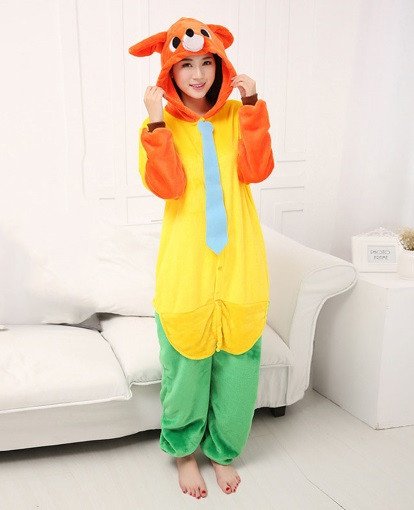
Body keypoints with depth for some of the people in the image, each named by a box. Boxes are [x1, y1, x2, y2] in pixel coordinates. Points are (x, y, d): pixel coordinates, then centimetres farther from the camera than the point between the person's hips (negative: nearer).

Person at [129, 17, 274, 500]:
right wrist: (156, 123, -18)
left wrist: (252, 106, -11)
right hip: (187, 265, -2)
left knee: (236, 361, 10)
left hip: (239, 261, 2)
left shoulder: (237, 115, 7)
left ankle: (223, 450, 33)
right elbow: (167, 186, -14)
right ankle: (184, 450, 33)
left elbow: (256, 170, -9)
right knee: (186, 363, 8)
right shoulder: (161, 124, 1)